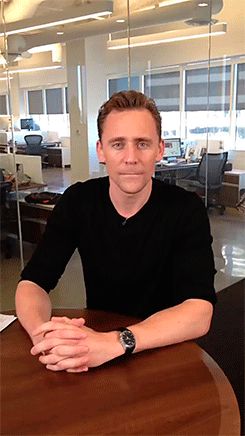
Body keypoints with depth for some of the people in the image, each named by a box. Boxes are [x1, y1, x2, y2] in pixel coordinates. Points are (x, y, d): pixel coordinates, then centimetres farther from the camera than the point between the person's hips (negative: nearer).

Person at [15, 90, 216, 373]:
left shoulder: (186, 209, -16)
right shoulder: (77, 201, -9)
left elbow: (199, 312, -25)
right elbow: (32, 283, -10)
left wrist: (113, 343, -39)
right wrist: (43, 333, -32)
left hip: (165, 349, -1)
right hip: (94, 333, 2)